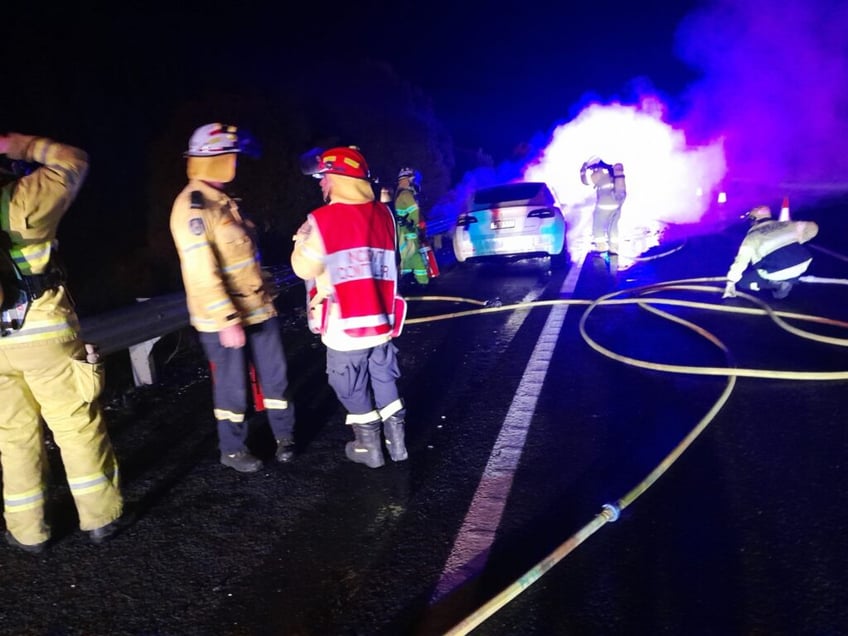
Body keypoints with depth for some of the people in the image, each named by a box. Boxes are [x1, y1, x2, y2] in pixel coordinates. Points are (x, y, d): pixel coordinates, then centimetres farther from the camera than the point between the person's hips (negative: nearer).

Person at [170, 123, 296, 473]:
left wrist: (265, 296, 20)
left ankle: (284, 435, 29)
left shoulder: (222, 199, 11)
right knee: (232, 385, 6)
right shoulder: (193, 206, -19)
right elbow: (201, 271, -24)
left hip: (257, 308, 8)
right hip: (224, 317, -8)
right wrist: (227, 320, -25)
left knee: (274, 375, 13)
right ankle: (233, 449, 25)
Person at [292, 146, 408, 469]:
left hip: (344, 327, -5)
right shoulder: (384, 214, 4)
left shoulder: (322, 219, -13)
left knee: (354, 389, 11)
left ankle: (369, 448, 23)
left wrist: (302, 239, 10)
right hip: (381, 321, 5)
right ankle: (397, 442, 27)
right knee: (384, 380, 19)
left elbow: (305, 268, -5)